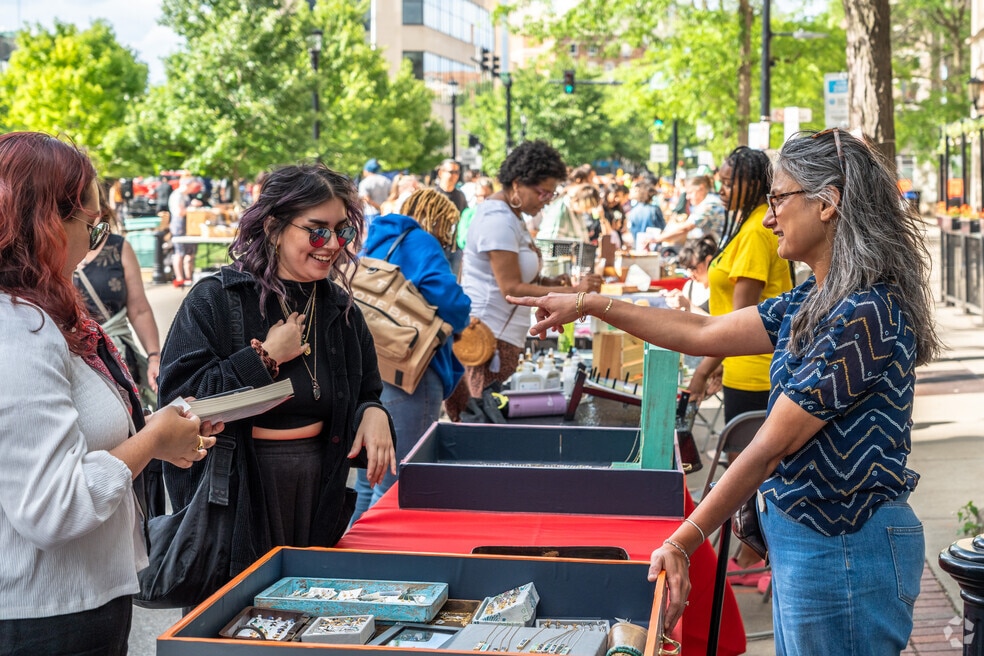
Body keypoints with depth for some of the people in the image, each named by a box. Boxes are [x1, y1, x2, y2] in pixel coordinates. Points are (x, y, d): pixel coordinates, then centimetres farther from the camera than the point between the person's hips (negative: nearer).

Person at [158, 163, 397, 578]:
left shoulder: (340, 309, 9)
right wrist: (264, 358, -16)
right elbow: (177, 400, -16)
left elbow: (365, 396, 19)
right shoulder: (214, 300, -8)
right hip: (237, 494, -5)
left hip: (319, 496, 5)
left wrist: (373, 413, -5)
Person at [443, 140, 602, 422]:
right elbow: (512, 288, -20)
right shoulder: (498, 221, -17)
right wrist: (573, 292, -20)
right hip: (489, 337, -10)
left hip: (505, 335, 10)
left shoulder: (510, 215, 14)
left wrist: (547, 281, 5)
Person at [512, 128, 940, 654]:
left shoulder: (864, 314, -23)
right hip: (801, 535, 9)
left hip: (842, 550, -9)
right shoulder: (814, 300, 8)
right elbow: (705, 334, 12)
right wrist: (589, 305, 11)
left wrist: (683, 541, -19)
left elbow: (771, 446, -23)